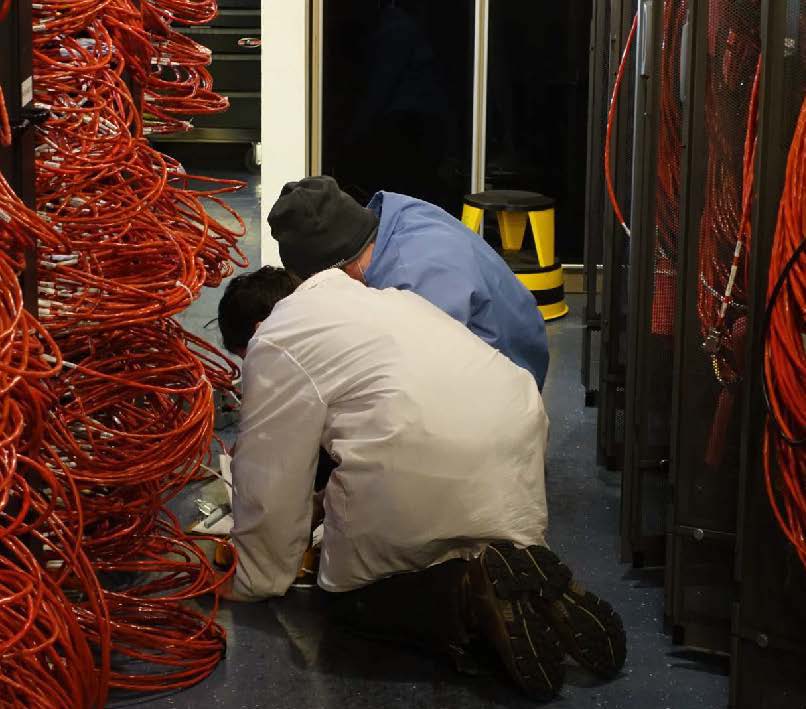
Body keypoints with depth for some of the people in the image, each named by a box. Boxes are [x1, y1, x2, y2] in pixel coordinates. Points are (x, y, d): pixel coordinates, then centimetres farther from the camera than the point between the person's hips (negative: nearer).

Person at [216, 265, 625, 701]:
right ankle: (536, 586, -2)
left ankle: (468, 594, -12)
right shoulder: (372, 298, 31)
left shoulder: (273, 345, 7)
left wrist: (256, 579, 20)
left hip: (421, 468, -7)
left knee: (352, 592, 15)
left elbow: (268, 483, 7)